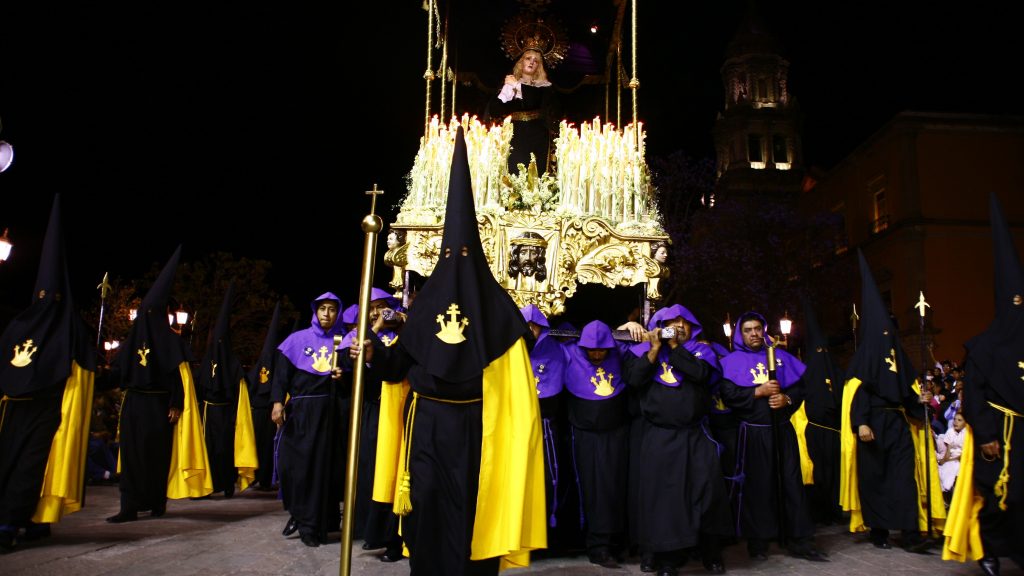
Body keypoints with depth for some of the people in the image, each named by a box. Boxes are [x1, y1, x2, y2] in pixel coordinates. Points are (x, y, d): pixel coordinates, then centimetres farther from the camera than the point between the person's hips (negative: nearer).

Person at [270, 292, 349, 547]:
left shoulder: (344, 341, 10)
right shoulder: (298, 339, 6)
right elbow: (282, 373, 0)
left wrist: (343, 377, -10)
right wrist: (278, 402, -12)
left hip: (332, 411, 1)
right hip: (302, 410, -1)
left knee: (326, 464, 1)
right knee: (298, 463, -1)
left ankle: (316, 524, 12)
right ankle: (300, 515, 19)